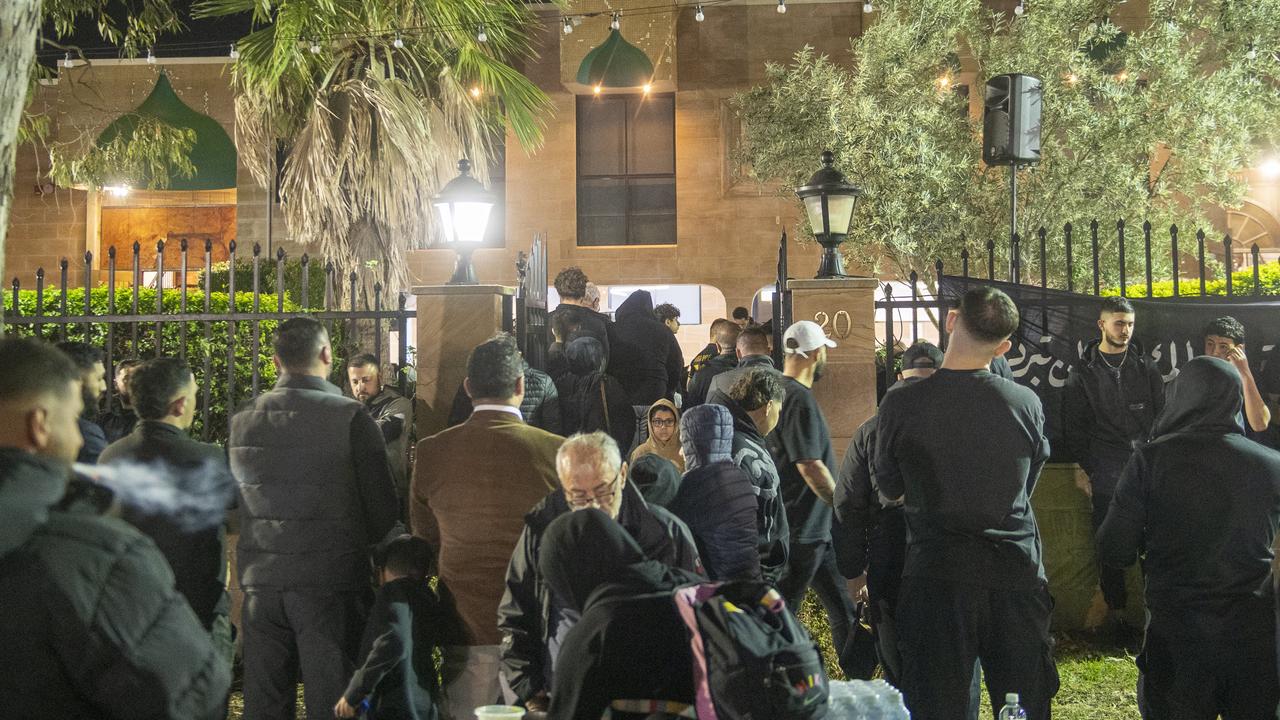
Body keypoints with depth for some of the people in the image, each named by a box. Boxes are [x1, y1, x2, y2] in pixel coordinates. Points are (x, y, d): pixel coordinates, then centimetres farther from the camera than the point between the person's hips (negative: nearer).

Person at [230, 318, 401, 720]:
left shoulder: (242, 422, 3)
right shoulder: (350, 419, -10)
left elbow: (237, 502, 10)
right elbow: (383, 509, -7)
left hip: (260, 584, 4)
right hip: (330, 583, -4)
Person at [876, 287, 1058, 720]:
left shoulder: (901, 404, -9)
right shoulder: (1027, 404, -3)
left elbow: (889, 489, 5)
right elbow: (1028, 486, 11)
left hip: (935, 577, -2)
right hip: (1018, 575, 2)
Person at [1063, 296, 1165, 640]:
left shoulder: (1145, 367, 13)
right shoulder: (1083, 372, 6)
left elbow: (1162, 416, 13)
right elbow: (1074, 428, 6)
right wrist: (1088, 470, -1)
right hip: (1107, 471, -2)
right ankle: (1115, 613, 4)